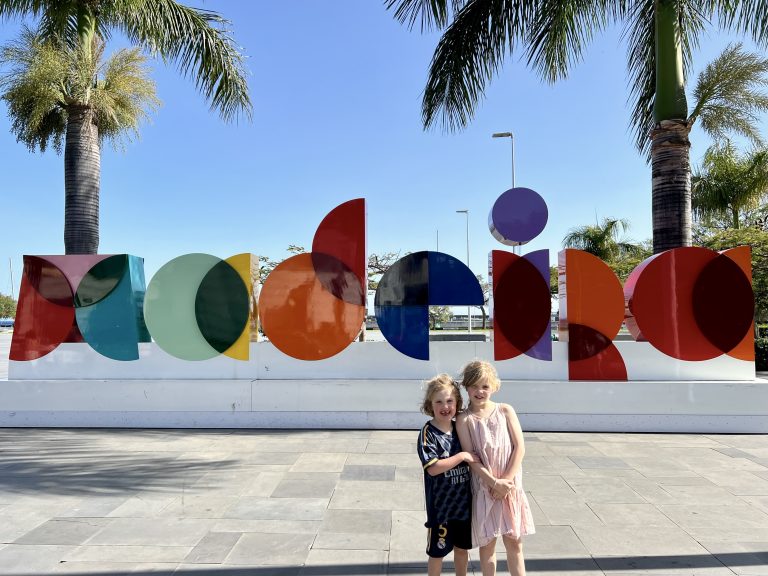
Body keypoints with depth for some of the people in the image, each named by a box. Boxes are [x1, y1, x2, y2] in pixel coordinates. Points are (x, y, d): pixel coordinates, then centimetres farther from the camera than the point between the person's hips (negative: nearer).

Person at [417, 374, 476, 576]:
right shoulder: (428, 433, -17)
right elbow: (432, 468, -25)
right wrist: (462, 456, -23)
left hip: (464, 502, 5)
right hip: (441, 505, -5)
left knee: (462, 548, 20)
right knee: (437, 552, 11)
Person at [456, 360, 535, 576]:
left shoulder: (505, 411, 0)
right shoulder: (464, 419, -5)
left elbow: (520, 447, -4)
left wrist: (507, 480, -11)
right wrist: (495, 483, -17)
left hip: (511, 487, 1)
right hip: (484, 488, -1)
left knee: (514, 542, 10)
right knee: (487, 543, 9)